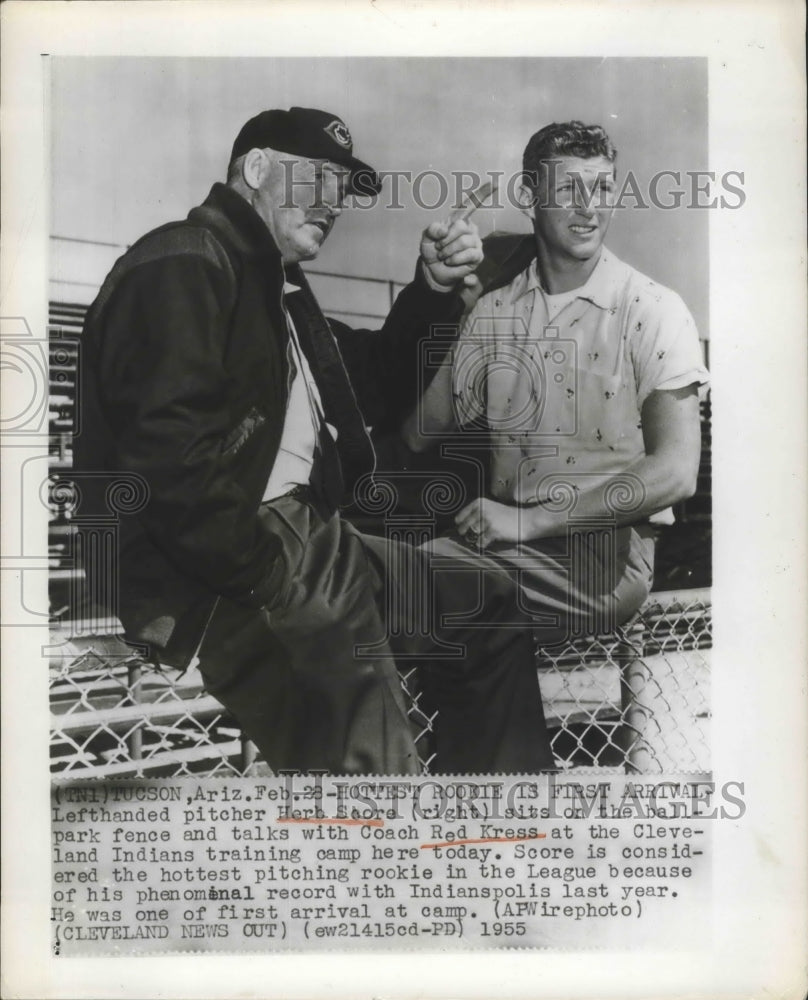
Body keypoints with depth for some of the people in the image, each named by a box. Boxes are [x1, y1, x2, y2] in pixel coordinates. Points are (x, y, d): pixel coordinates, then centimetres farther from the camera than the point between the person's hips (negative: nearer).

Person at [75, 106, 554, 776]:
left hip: (302, 537, 10)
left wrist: (433, 291, 14)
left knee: (489, 608, 11)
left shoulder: (279, 290, 23)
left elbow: (378, 389, 28)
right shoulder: (182, 266, -7)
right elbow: (168, 459, -20)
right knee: (373, 751, -29)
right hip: (208, 575, -10)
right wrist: (271, 576, -17)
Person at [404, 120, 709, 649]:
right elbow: (419, 435, 10)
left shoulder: (655, 312, -4)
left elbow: (676, 473, -14)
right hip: (502, 539, 5)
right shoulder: (494, 308, 11)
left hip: (602, 556, -4)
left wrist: (528, 520, -16)